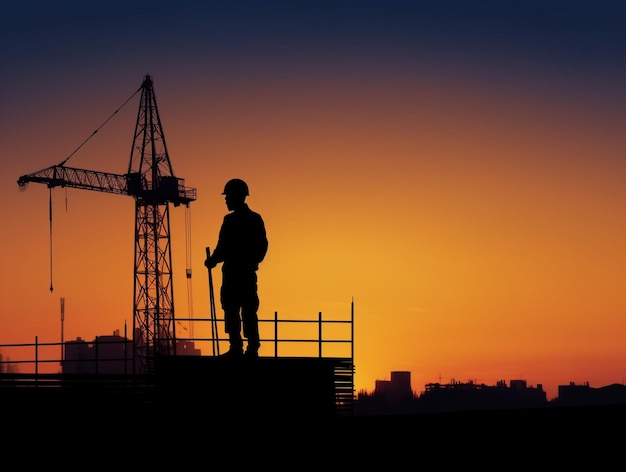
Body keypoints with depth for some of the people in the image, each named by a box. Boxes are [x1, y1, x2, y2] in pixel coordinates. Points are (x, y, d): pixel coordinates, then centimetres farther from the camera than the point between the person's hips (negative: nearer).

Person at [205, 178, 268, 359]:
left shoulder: (231, 220, -9)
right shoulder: (256, 219, 11)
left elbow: (223, 248, -12)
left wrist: (211, 261, -3)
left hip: (232, 271, -6)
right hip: (249, 271, 6)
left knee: (231, 310, -4)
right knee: (249, 311, 7)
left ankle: (236, 347, -7)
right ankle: (252, 348, 5)